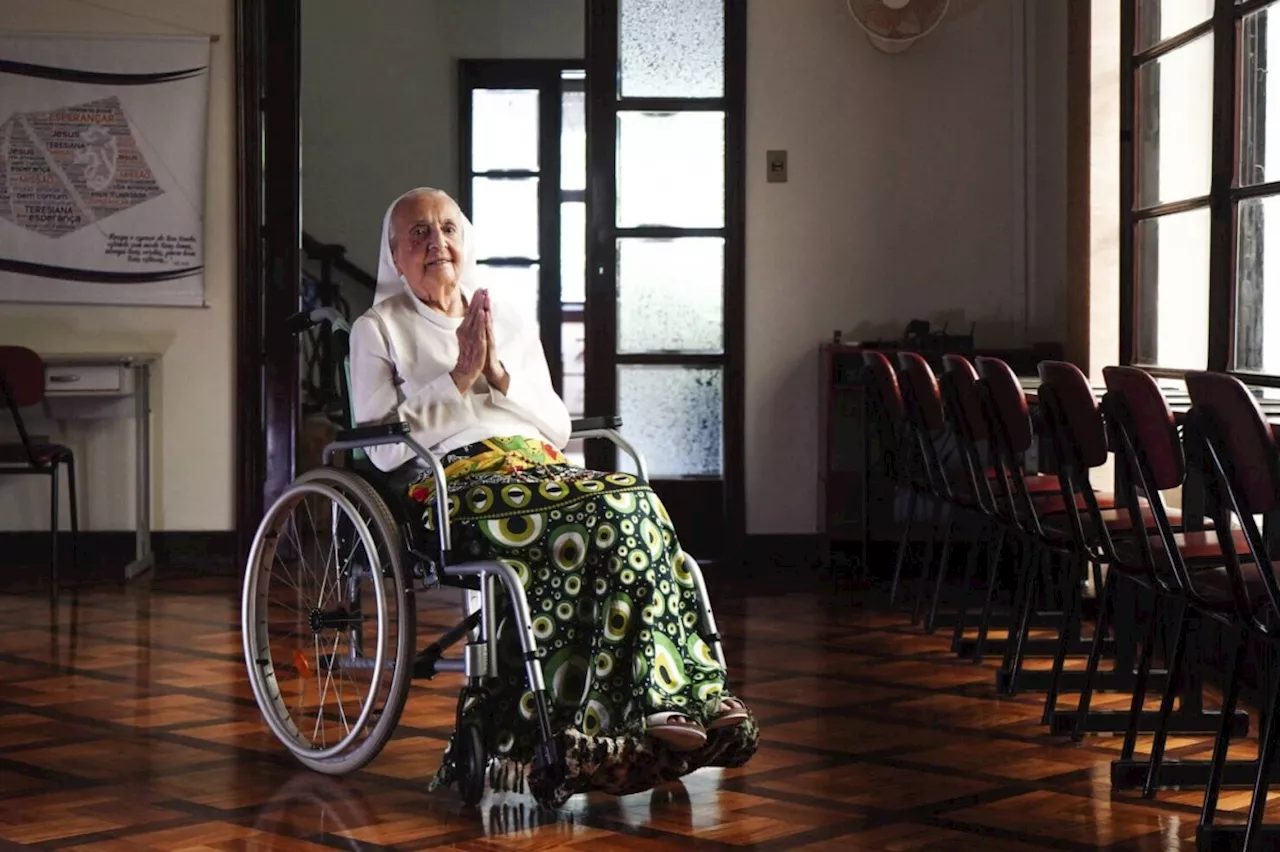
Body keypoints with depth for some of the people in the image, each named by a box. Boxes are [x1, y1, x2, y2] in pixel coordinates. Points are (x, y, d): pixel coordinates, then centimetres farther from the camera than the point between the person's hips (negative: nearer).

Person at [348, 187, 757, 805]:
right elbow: (383, 448, 1)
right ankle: (669, 701, -32)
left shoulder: (510, 322, 27)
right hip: (458, 486, -5)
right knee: (618, 508, -31)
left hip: (540, 469, 5)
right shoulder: (378, 330, 14)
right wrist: (459, 377, -3)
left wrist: (500, 375, 3)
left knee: (634, 508, -30)